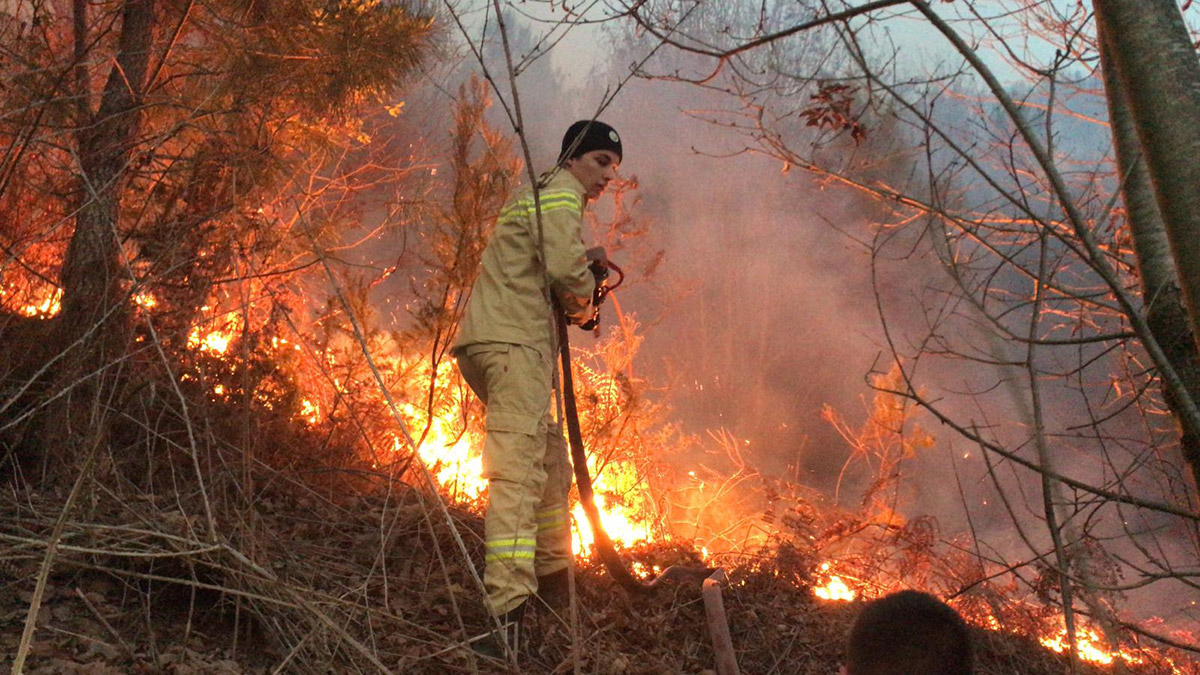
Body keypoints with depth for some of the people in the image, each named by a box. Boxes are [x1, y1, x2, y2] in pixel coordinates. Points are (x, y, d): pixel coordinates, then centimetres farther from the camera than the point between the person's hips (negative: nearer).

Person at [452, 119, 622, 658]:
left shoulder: (539, 197, 29)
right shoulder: (559, 194, -3)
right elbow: (567, 269, -18)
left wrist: (576, 302, 8)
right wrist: (585, 299, 3)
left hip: (501, 341, 11)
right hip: (512, 343, -11)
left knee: (551, 462, 21)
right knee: (518, 469, -22)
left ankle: (552, 583, 35)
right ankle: (506, 616, -32)